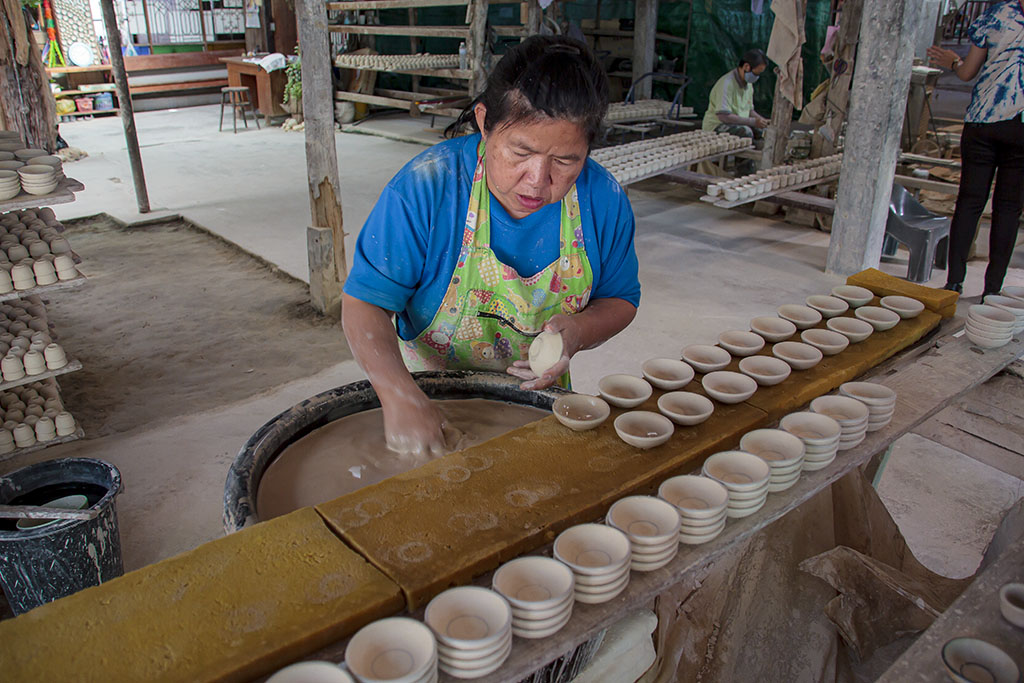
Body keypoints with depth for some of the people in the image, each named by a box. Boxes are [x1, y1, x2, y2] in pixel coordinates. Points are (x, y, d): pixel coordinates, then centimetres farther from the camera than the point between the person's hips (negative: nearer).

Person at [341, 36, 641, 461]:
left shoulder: (604, 201, -10)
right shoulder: (426, 186, -20)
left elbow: (620, 300, 5)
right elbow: (364, 303, -18)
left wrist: (579, 330, -18)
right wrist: (399, 396, -35)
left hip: (536, 393, 2)